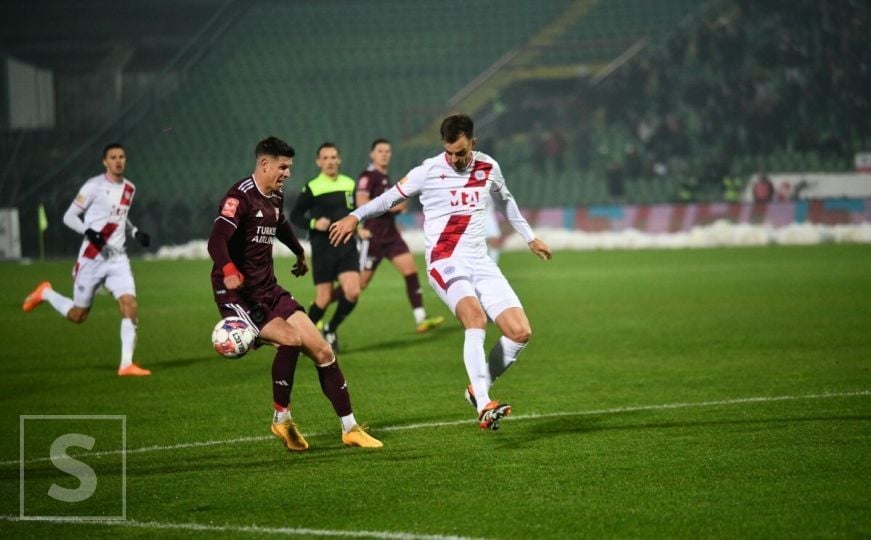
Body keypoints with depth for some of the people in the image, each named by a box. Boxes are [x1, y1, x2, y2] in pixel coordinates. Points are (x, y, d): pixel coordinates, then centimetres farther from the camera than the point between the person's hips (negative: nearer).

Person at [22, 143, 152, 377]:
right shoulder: (94, 186, -10)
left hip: (117, 259, 5)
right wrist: (89, 231, -24)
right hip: (92, 258, -5)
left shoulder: (129, 188, 9)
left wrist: (136, 232, 9)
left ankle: (126, 364, -11)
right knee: (78, 315, 6)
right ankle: (46, 293, 35)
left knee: (130, 307, -14)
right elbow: (69, 217, -7)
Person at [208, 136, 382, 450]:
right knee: (290, 338, -28)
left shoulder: (275, 197, 14)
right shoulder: (240, 197, -14)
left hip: (269, 292, 8)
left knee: (322, 350, 0)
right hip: (239, 296, -8)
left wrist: (299, 254, 52)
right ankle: (282, 420, -11)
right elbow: (217, 241, -28)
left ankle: (350, 429, 9)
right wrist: (228, 272, -45)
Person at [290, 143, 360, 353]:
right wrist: (314, 223, -19)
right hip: (323, 247, -4)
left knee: (353, 292, -12)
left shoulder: (349, 184, 8)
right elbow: (295, 215, -3)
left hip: (347, 247, 4)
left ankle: (330, 330, 12)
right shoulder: (312, 188, -6)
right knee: (324, 298, -3)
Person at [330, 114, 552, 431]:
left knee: (521, 332, -8)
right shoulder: (429, 171, -5)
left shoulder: (489, 168, 7)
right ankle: (484, 408, -40)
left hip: (480, 262, 5)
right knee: (476, 317, -33)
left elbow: (505, 201, 27)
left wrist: (530, 238, 38)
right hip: (445, 262, -5)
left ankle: (479, 390, 12)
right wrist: (355, 217, -1)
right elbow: (392, 197, 7)